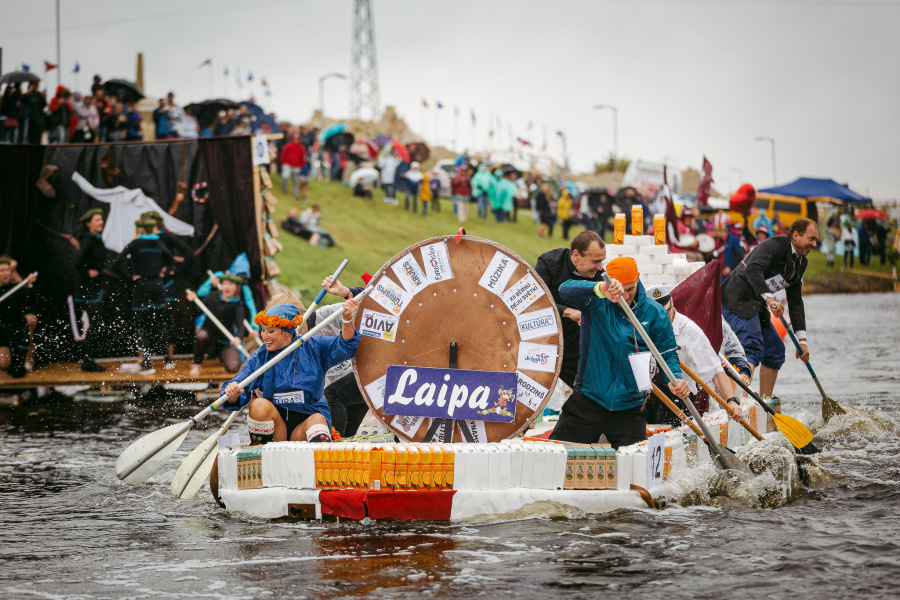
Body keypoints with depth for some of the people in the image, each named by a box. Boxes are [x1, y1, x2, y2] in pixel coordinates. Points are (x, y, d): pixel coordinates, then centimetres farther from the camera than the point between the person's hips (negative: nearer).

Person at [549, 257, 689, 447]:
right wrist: (600, 289, -46)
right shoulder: (596, 302, -7)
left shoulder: (654, 313, -1)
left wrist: (675, 379, -17)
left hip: (629, 408, 1)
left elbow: (668, 354, 5)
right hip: (588, 401, -1)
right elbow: (566, 291, -27)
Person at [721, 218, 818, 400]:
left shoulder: (801, 262, 13)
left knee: (776, 350, 13)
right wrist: (769, 298, -43)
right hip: (738, 300, -10)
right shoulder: (775, 245, -15)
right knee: (753, 349, -23)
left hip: (756, 306, 10)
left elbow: (795, 302, 14)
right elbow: (753, 269, -32)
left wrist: (802, 340, 8)